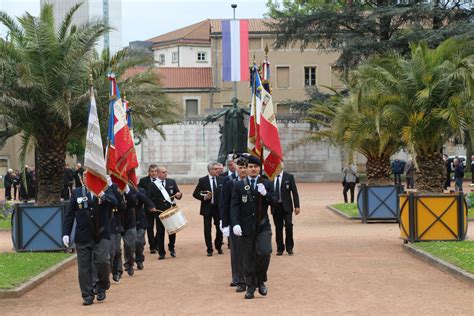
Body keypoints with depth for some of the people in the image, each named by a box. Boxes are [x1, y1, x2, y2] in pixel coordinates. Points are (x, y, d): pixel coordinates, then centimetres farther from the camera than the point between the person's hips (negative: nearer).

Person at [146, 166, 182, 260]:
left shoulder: (172, 182, 9)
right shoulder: (152, 185, 1)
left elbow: (177, 193, 9)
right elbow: (148, 198, -1)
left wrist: (179, 195, -13)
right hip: (159, 211, -2)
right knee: (160, 232, 0)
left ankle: (171, 248, 29)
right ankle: (161, 252, 8)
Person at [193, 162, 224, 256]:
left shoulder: (221, 180, 4)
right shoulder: (203, 180, -3)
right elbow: (195, 194, -1)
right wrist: (204, 197, -16)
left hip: (219, 208, 2)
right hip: (207, 208, -2)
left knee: (220, 229, 5)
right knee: (207, 230, 2)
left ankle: (218, 247, 26)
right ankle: (209, 249, 12)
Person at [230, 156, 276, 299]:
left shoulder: (267, 184, 6)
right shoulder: (239, 186, 4)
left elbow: (274, 203, 0)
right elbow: (234, 206, -2)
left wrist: (265, 194, -18)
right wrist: (235, 224, -14)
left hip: (263, 226, 0)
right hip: (246, 227, 0)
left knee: (264, 252, -17)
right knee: (249, 258, 3)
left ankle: (260, 280, 5)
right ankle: (251, 287, 15)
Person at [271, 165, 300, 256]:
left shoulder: (289, 177, 2)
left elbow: (294, 192, 1)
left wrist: (296, 206, -4)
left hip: (286, 206, -2)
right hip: (275, 207, 2)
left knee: (288, 226, -9)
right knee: (278, 228, 4)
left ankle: (289, 247, 4)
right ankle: (280, 248, 12)